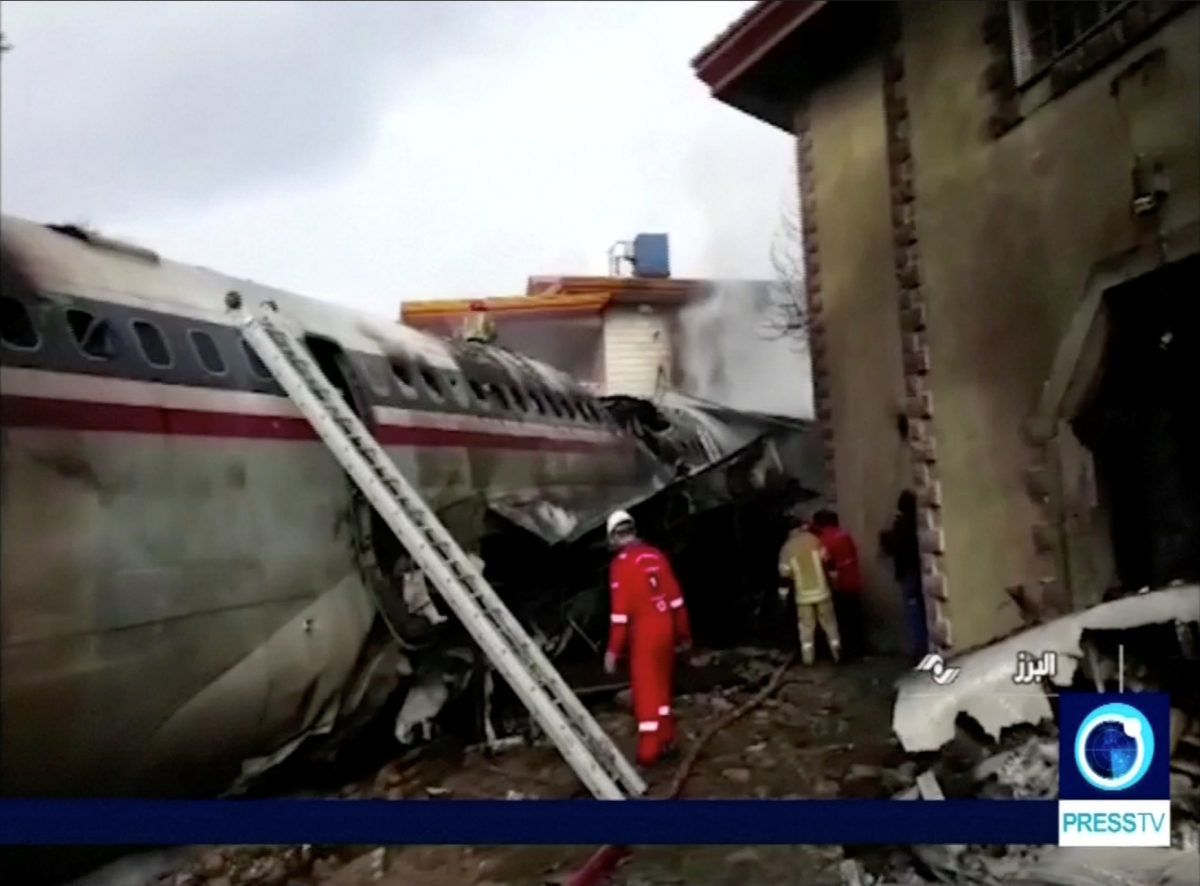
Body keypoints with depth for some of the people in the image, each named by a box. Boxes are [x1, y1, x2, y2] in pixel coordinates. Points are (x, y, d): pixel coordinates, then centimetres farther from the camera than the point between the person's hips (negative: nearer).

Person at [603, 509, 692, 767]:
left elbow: (621, 609, -16)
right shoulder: (656, 554, 7)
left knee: (645, 689, 2)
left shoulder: (622, 562, -13)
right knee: (661, 686, 19)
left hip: (644, 630, -6)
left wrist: (614, 649, -11)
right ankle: (666, 741, 28)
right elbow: (675, 596, 10)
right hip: (665, 626, 7)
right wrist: (683, 632, 19)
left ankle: (649, 751, 7)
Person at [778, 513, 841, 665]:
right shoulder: (814, 540, -4)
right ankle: (837, 652, 16)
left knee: (806, 626, 10)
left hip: (803, 594, 0)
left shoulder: (787, 548, -2)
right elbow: (827, 560, -4)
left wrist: (783, 594, 6)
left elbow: (784, 574, -2)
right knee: (829, 622, 13)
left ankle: (808, 657, 13)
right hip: (821, 590, 0)